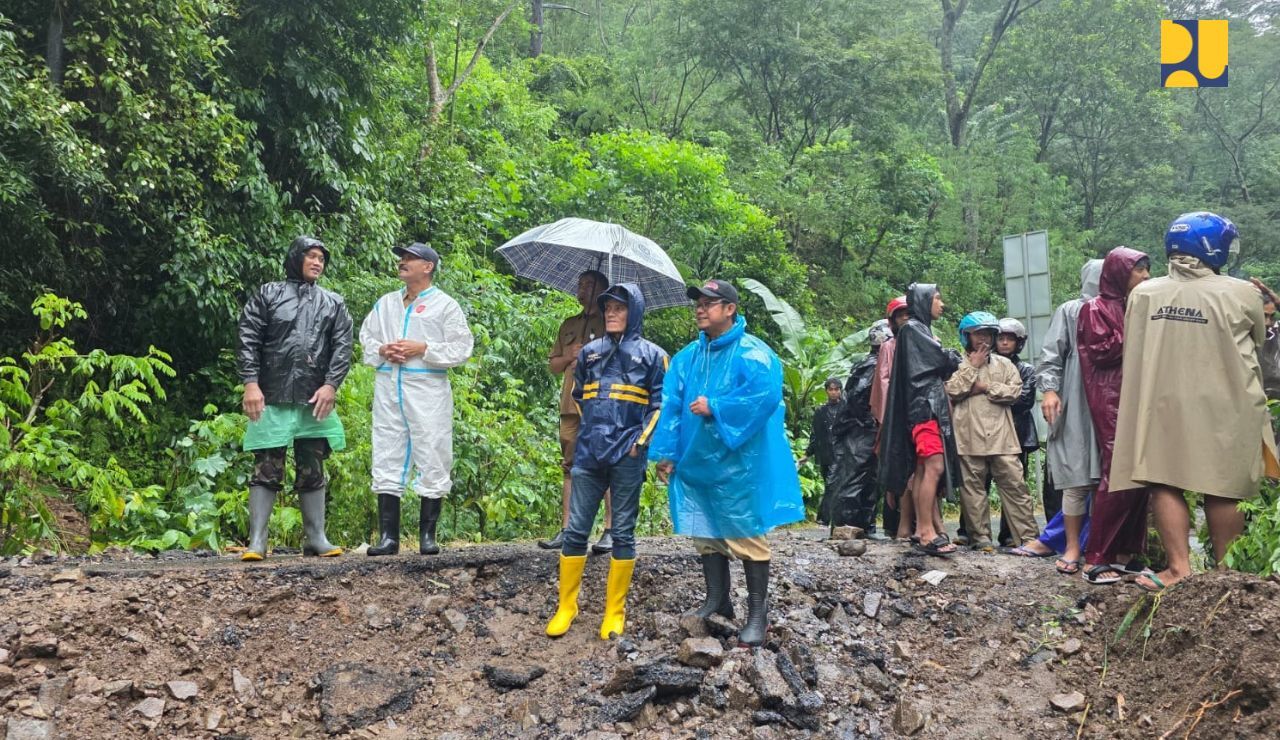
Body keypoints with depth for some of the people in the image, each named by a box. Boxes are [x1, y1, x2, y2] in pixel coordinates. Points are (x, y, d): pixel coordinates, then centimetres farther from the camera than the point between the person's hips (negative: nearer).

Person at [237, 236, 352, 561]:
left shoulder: (333, 303, 13)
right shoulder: (268, 295, 7)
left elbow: (342, 347, 5)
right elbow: (248, 341, 0)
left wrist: (331, 385, -8)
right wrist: (251, 383, -10)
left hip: (315, 401, 3)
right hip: (272, 399, -2)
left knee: (313, 471, 8)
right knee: (266, 470, -3)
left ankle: (316, 538, 14)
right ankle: (257, 542, -1)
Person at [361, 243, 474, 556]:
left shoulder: (445, 305, 2)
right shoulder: (386, 303, 18)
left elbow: (461, 348, -4)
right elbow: (366, 336, 19)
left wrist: (423, 348, -13)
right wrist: (382, 350, -2)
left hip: (428, 390, -4)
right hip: (388, 389, 4)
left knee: (432, 460, -2)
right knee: (386, 461, 2)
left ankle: (427, 535, 7)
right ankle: (388, 536, 7)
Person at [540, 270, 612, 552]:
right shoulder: (569, 325, 23)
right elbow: (553, 365, 22)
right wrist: (569, 357, 2)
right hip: (572, 404, 6)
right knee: (570, 466, 5)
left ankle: (611, 531, -6)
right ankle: (566, 530, 7)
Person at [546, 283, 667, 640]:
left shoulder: (651, 355, 3)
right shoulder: (590, 352, 12)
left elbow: (660, 404, 1)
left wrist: (640, 441, -6)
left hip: (627, 457, -3)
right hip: (588, 454, 3)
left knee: (622, 534, 3)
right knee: (575, 530, 2)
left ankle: (615, 612, 10)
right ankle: (566, 607, 12)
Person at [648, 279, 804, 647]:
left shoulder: (752, 353, -10)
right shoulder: (688, 357, 10)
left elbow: (766, 395, -26)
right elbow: (671, 405, 8)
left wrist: (714, 407, -21)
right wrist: (666, 452, -1)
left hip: (738, 464, -7)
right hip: (696, 462, 7)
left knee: (746, 537, -2)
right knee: (706, 535, 14)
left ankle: (758, 614, 7)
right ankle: (717, 601, 27)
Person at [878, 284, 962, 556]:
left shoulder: (921, 330, 23)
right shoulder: (912, 328, -5)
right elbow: (942, 358, -9)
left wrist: (949, 362, 3)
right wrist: (959, 359, 10)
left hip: (929, 404, 9)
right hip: (924, 404, -9)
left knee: (922, 469, 5)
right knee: (934, 467, -16)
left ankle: (922, 530, 4)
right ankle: (927, 532, -18)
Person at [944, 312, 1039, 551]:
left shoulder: (1004, 364, 15)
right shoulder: (958, 365, 9)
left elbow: (1015, 391, 2)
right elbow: (952, 391, -6)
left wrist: (986, 387, -5)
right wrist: (973, 367, -3)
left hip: (1001, 435, 1)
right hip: (969, 436, -1)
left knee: (1014, 485, -3)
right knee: (972, 487, 1)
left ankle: (1028, 536, -1)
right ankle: (981, 536, 9)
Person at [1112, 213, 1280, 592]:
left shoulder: (1143, 294, -1)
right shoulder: (1242, 295, -8)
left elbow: (1132, 351, 9)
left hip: (1163, 405, 2)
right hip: (1223, 408, -1)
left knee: (1165, 483, 6)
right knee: (1223, 489, 7)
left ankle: (1178, 567, 2)